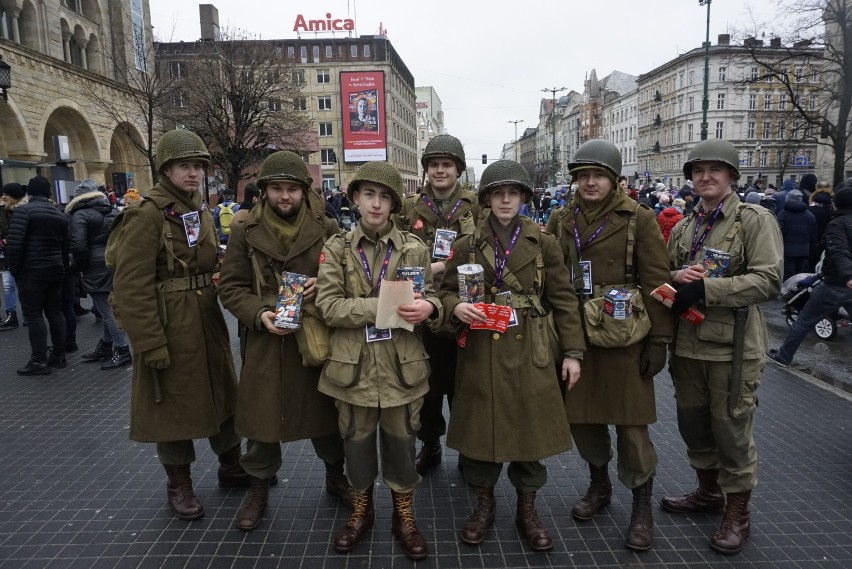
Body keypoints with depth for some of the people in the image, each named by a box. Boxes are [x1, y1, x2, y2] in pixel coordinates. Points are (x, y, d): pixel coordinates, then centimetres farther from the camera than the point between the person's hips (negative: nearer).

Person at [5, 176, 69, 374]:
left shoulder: (23, 210, -9)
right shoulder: (59, 214, 12)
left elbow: (14, 242, -17)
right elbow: (66, 245, 13)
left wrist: (14, 268, -7)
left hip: (31, 271, -6)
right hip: (55, 269, 7)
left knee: (33, 315, -2)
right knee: (55, 312, 12)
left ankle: (39, 361, -1)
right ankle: (59, 356, 17)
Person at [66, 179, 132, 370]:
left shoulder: (80, 215, -9)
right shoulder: (113, 213, 12)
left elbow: (78, 246, -18)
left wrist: (80, 267, -2)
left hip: (97, 269, -7)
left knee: (107, 311, -3)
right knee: (110, 308, 15)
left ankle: (122, 351, -2)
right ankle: (105, 347, 25)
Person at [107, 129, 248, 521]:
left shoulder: (201, 210, 10)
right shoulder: (147, 214, -15)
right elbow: (132, 286, -19)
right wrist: (150, 343, -20)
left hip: (207, 320, 8)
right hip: (168, 326, -7)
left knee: (221, 393, 17)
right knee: (173, 401, 7)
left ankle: (231, 466, 37)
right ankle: (179, 485, 27)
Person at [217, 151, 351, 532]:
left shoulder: (326, 228, -1)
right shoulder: (245, 231, -1)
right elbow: (230, 286, 0)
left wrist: (324, 285, -15)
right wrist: (259, 314, -17)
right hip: (264, 339, 0)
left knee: (326, 410, 14)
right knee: (261, 414, 9)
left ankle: (335, 475, 38)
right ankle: (259, 487, 31)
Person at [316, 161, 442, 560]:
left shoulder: (414, 248, 1)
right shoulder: (336, 248, -1)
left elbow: (431, 298, 3)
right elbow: (329, 307, -11)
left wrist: (427, 308, -22)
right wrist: (383, 305, -22)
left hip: (402, 365, 0)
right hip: (354, 364, 0)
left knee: (401, 440, 12)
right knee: (357, 439, 15)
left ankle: (404, 515, 34)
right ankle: (361, 509, 39)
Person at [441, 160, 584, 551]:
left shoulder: (542, 243, 3)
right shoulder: (466, 246, 3)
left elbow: (563, 298, 4)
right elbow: (447, 290, 9)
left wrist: (572, 351, 0)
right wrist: (457, 308, -15)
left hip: (529, 353, 0)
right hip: (481, 353, 0)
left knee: (530, 429, 7)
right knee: (481, 428, 8)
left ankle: (527, 510, 28)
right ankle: (484, 504, 30)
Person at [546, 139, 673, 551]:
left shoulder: (639, 219, -4)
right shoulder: (561, 221, 7)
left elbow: (655, 282, -6)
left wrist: (659, 339, -8)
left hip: (624, 337, -3)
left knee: (630, 421, 3)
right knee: (581, 415, 12)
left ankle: (641, 504, 23)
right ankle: (599, 484, 37)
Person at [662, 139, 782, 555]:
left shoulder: (756, 220, -5)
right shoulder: (682, 228, 12)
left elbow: (768, 280, -15)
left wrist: (704, 288, -22)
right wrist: (675, 277, -7)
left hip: (732, 345, -5)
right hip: (688, 342, 6)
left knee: (731, 428, 3)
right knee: (693, 422, 16)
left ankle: (737, 512, 23)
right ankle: (708, 491, 38)